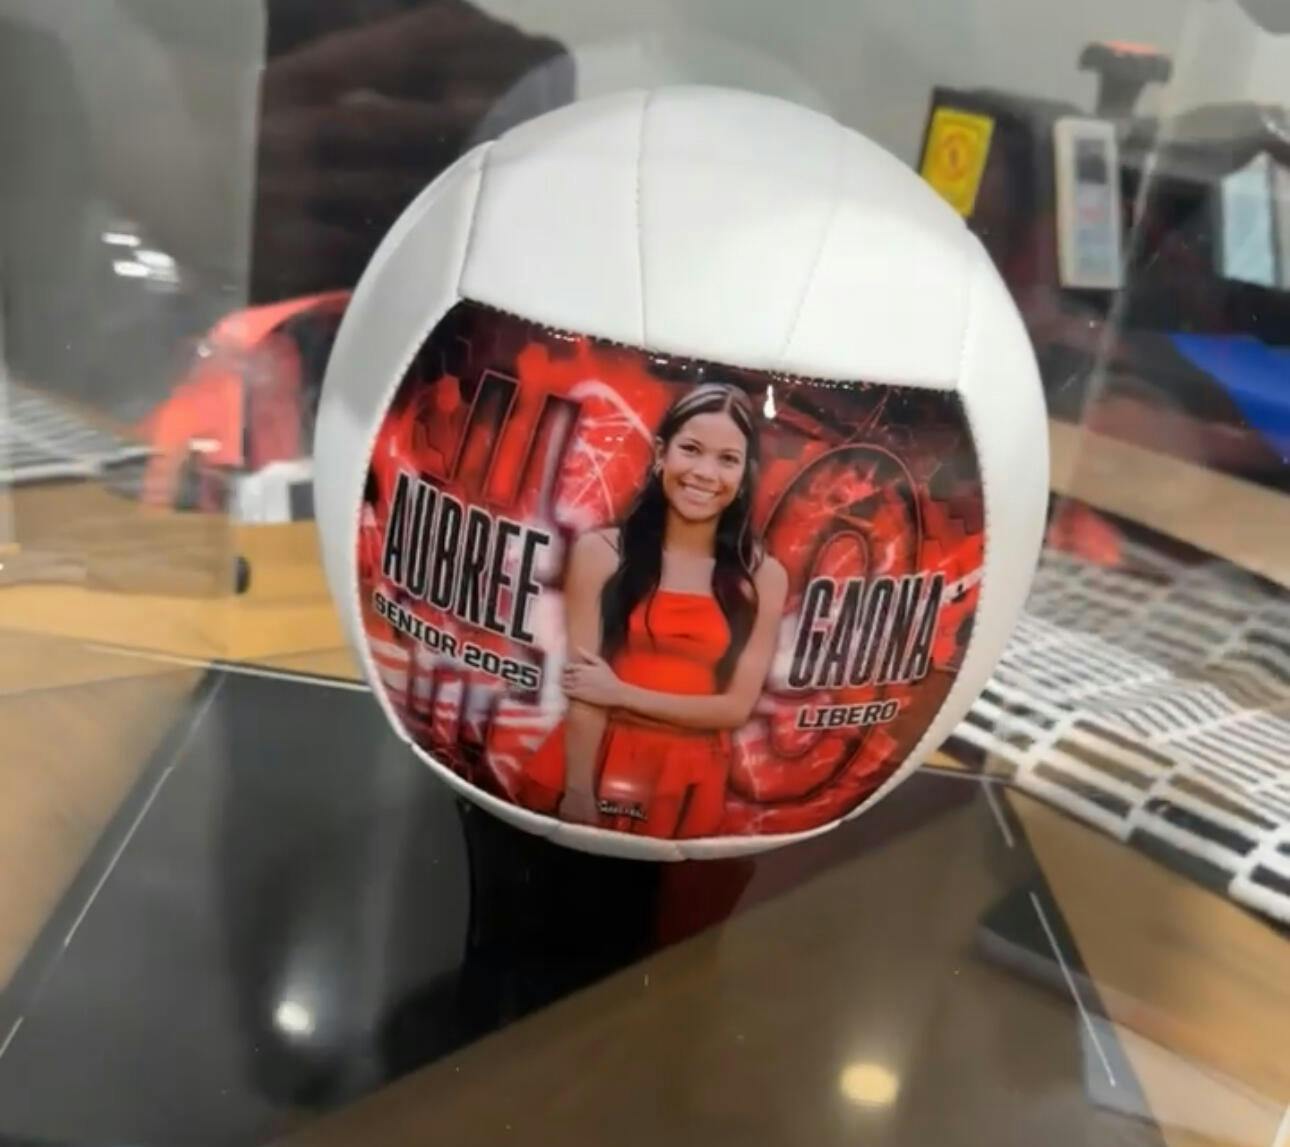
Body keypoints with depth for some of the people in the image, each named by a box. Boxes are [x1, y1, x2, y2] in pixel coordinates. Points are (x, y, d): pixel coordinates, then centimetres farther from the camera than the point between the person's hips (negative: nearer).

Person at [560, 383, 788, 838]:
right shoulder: (600, 552, -7)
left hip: (694, 781, 1)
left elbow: (737, 706, -5)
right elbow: (583, 694, -10)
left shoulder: (764, 576, -3)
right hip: (607, 766, -1)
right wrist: (578, 799, -15)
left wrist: (622, 694, -11)